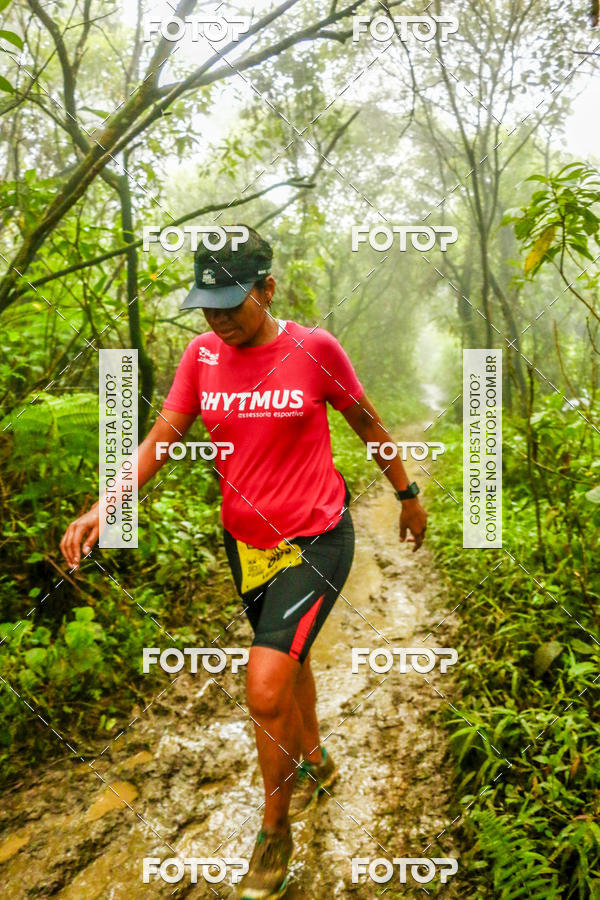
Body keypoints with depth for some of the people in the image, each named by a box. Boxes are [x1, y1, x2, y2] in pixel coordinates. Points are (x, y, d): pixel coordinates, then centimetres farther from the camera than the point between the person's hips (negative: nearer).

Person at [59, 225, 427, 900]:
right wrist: (102, 508, -18)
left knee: (265, 691, -12)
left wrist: (408, 495, 10)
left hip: (314, 540, -4)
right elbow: (159, 439, -4)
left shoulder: (314, 348, -13)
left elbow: (367, 423, 1)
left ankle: (275, 832, 17)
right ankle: (316, 764, 53)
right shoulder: (202, 354, -3)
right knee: (287, 658, 24)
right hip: (245, 541, 5)